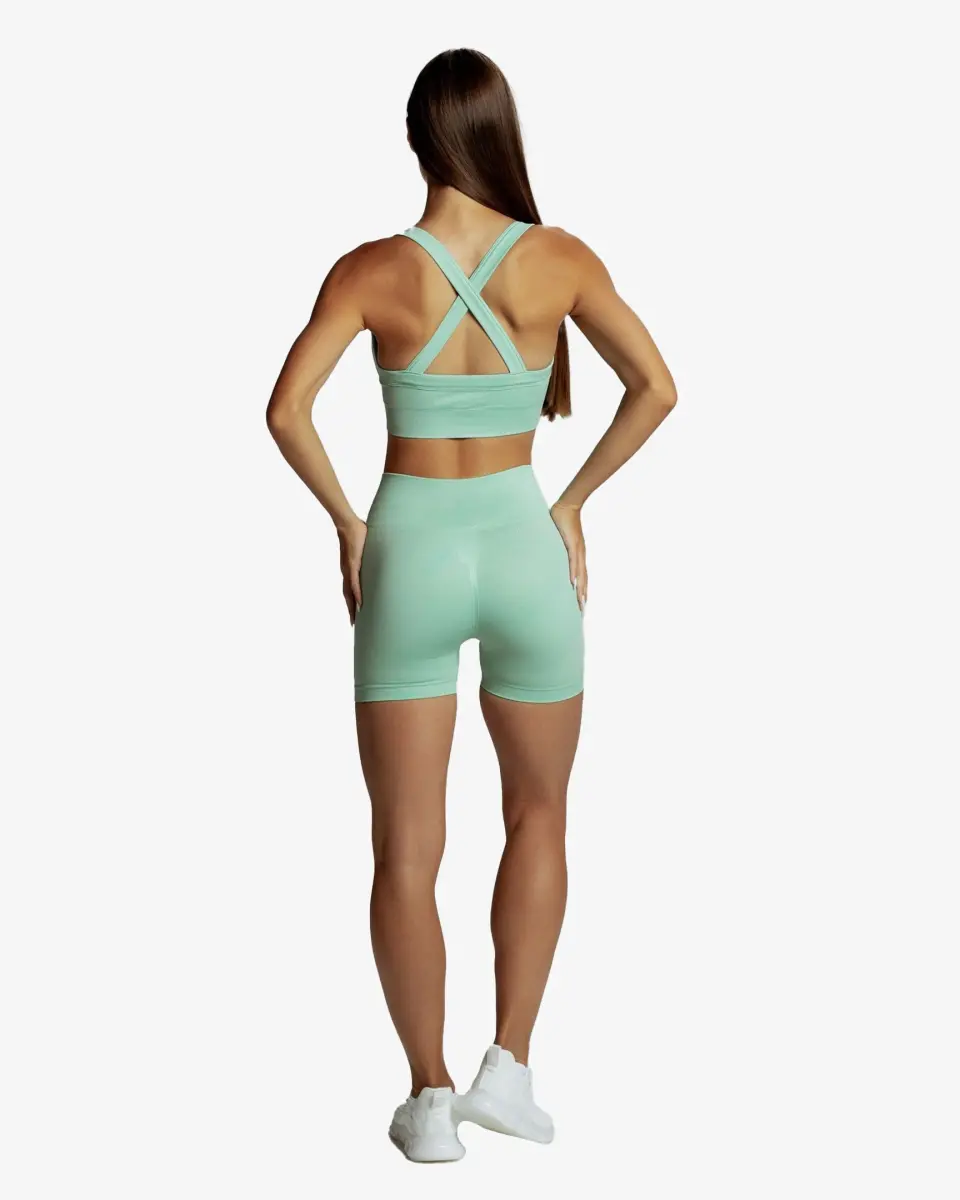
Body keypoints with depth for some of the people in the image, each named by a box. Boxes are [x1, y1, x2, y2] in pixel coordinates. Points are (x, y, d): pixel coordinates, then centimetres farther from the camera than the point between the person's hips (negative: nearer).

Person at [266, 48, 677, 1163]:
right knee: (537, 816, 21)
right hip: (522, 550, 1)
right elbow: (657, 388, -2)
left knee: (407, 846, 9)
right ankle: (509, 1066, 16)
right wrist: (574, 502, 8)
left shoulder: (371, 270, -8)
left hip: (409, 553, -1)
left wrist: (346, 524, -1)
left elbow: (286, 410, -16)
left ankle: (430, 1099, 13)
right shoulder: (561, 258, -5)